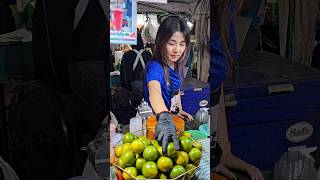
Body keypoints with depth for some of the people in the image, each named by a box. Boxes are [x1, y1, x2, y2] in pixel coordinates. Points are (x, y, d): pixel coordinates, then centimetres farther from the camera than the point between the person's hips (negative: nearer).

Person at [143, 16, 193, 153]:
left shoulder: (178, 66, 0)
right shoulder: (155, 67, -25)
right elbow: (154, 91, -46)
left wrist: (180, 110, 10)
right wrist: (164, 118, -63)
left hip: (172, 117, 7)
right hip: (155, 120, -7)